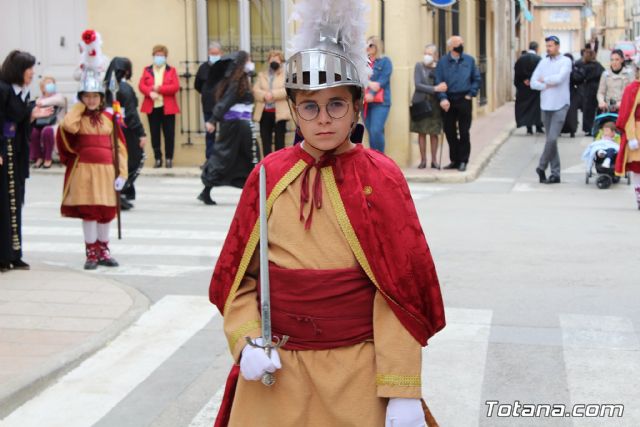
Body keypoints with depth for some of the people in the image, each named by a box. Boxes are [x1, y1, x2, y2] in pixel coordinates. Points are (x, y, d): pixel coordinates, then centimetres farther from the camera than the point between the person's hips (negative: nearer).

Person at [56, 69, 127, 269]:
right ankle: (91, 253, 10)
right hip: (84, 169, -2)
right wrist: (80, 107, -9)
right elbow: (68, 126, -24)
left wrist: (122, 173, -2)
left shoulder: (109, 118, 6)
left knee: (106, 211, 8)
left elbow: (119, 147, 5)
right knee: (88, 211, 0)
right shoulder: (78, 117, 2)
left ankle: (103, 251, 23)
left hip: (106, 170, 2)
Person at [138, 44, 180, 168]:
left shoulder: (171, 70, 5)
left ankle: (169, 158, 8)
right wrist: (150, 92, -17)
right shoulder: (147, 70, 10)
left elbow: (175, 87, -7)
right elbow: (141, 85, 2)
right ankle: (158, 158, 9)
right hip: (151, 107, 2)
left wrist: (159, 88, -14)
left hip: (167, 107, -2)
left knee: (169, 134, 0)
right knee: (154, 134, 3)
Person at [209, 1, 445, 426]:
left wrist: (403, 391, -13)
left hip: (357, 373, -2)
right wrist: (247, 341, -10)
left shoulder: (380, 178, -7)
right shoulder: (269, 176, -1)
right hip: (275, 370, 2)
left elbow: (401, 291, -9)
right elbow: (239, 277, 6)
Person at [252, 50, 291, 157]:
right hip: (264, 112, 3)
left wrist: (273, 94, -19)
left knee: (279, 141, 0)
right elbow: (255, 90, 4)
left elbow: (287, 90, -10)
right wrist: (265, 95, -15)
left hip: (279, 112, -3)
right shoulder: (261, 75, 15)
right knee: (265, 140, 5)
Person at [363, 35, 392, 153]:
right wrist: (369, 83, -15)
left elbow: (383, 80, -7)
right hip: (365, 101, 5)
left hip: (380, 102, -5)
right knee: (370, 132, 5)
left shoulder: (385, 61, 3)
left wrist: (372, 94, -18)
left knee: (376, 131, -17)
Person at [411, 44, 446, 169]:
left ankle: (434, 160, 9)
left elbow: (443, 86, 5)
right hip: (421, 103, 0)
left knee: (434, 133, 2)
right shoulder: (419, 66, 0)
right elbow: (418, 85, -9)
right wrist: (435, 89, -18)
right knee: (422, 132, 1)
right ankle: (423, 160, 8)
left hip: (434, 104, 1)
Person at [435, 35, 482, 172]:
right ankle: (454, 160, 18)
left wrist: (471, 94, -2)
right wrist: (443, 98, -17)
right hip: (449, 101, 1)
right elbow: (438, 82, -4)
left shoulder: (469, 60, 4)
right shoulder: (442, 62, 1)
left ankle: (463, 161, 9)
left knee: (464, 132, 1)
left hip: (464, 100, 0)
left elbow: (477, 79, 9)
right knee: (449, 132, 6)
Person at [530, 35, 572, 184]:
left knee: (552, 138, -14)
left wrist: (544, 80, -3)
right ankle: (555, 173, 11)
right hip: (546, 105, 5)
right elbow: (533, 83, 4)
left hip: (560, 105, -5)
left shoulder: (565, 61, -3)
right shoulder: (543, 62, 11)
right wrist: (547, 86, -11)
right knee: (551, 139, 7)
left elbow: (559, 78, -18)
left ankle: (541, 167, 2)